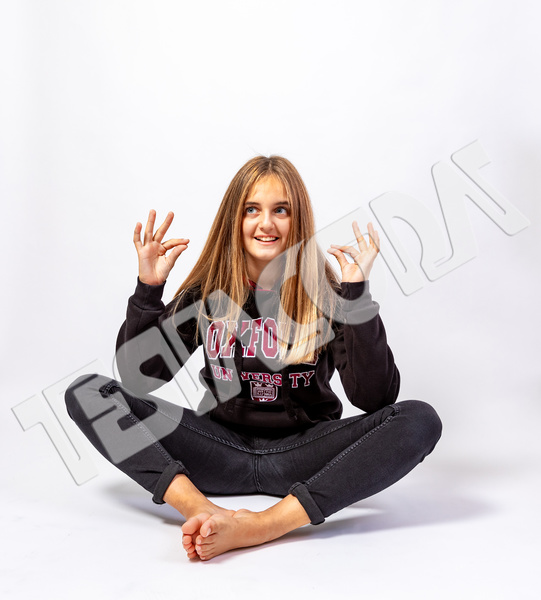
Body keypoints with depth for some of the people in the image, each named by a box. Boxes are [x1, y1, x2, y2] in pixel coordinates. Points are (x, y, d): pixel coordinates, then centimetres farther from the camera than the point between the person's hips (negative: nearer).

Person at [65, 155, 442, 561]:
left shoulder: (325, 294, -5)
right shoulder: (207, 292, 1)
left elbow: (374, 398, -15)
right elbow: (139, 377, -2)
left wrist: (357, 293, -21)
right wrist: (148, 287, -11)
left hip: (301, 456, -1)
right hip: (222, 449, 2)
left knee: (420, 420, -26)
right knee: (87, 392, -13)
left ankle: (258, 526, -34)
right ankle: (202, 510, -31)